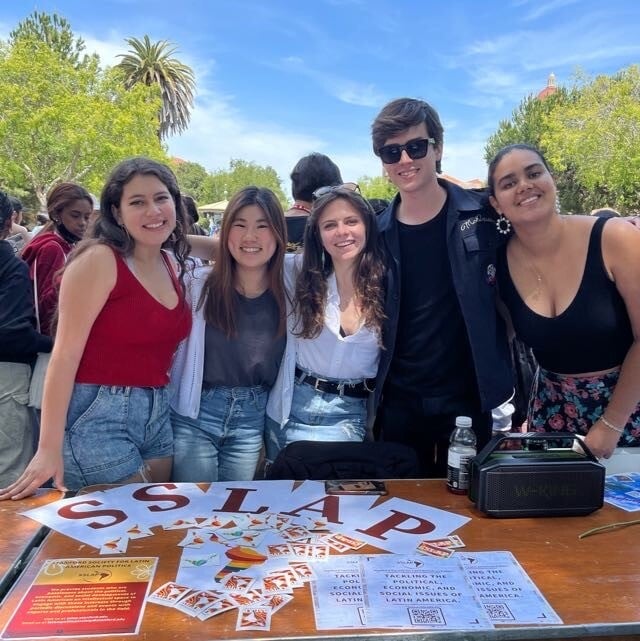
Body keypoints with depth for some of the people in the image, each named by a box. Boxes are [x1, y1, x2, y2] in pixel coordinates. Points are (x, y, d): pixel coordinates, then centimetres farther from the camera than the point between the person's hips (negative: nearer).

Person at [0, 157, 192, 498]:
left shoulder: (173, 265, 8)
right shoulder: (99, 260, -13)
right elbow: (65, 355, -16)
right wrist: (49, 449, -18)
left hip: (159, 414, 7)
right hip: (99, 415, -7)